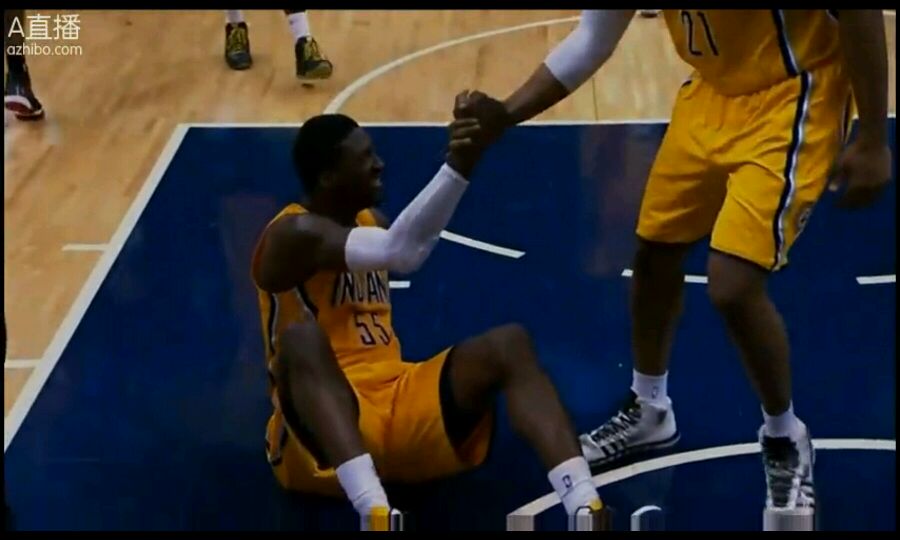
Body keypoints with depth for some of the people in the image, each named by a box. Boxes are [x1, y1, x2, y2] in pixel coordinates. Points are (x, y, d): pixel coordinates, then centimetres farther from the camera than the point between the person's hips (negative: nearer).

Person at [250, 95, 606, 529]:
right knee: (302, 338, -38)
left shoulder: (368, 219, 18)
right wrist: (457, 165, -38)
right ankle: (376, 514, -59)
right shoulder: (296, 233, -14)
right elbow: (401, 251, -30)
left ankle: (586, 510, -34)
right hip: (323, 437, -7)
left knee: (509, 344, -13)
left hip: (398, 399, 7)